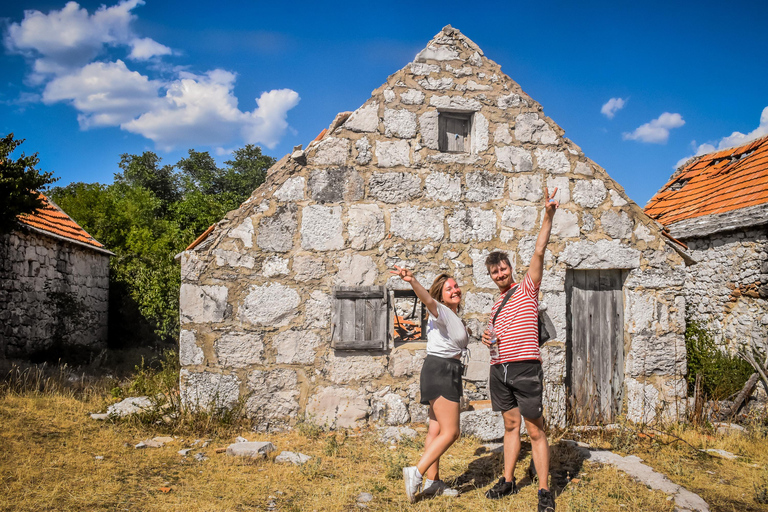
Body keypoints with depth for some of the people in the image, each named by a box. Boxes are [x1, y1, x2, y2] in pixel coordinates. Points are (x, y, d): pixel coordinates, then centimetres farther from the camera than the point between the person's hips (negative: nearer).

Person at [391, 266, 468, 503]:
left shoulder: (456, 318, 18)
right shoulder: (442, 312, -12)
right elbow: (428, 300, -35)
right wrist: (412, 281, -53)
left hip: (448, 373, 9)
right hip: (440, 371, -9)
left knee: (437, 430, 10)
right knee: (450, 432, -11)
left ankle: (432, 481, 14)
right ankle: (417, 472, -10)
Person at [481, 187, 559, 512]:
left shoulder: (527, 289, 3)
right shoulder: (496, 305, 21)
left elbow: (539, 252, -8)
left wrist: (548, 216, -17)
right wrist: (488, 339, 6)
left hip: (525, 367, -6)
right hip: (499, 369, 7)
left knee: (535, 429, -4)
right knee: (510, 425, 13)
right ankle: (508, 481, 20)